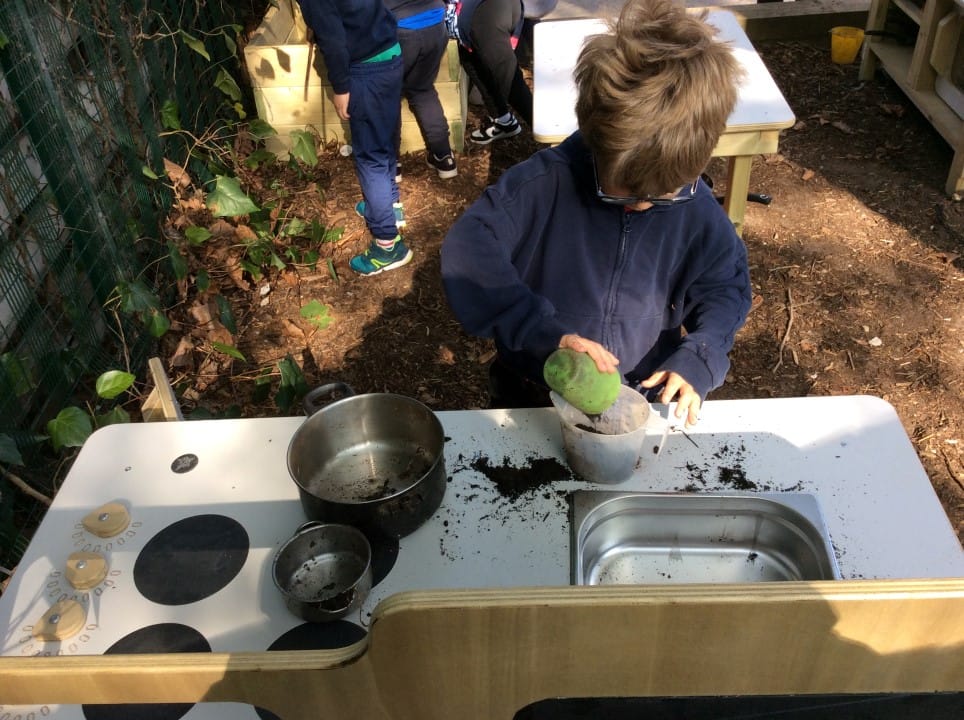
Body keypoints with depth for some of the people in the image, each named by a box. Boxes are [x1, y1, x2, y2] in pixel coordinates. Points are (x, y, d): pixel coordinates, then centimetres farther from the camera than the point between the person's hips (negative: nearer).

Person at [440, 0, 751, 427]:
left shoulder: (694, 206, -13)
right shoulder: (545, 182, -24)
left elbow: (725, 285, -1)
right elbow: (466, 252, -31)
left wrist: (698, 359, -19)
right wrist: (542, 327, -41)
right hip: (533, 398, -1)